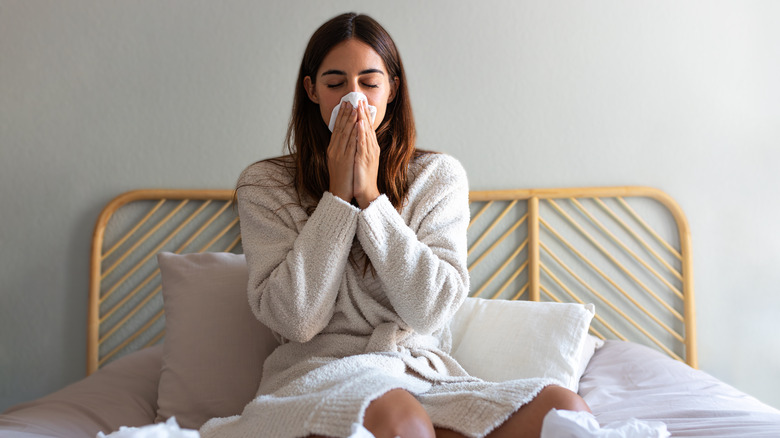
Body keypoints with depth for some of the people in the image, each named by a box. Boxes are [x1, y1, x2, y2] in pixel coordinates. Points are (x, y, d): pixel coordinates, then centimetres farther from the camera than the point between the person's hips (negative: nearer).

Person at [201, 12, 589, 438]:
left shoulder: (438, 176, 7)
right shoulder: (265, 184, 4)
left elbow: (430, 310, -6)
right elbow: (294, 319, -8)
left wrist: (370, 196, -9)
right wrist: (338, 196, -9)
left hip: (425, 372, 4)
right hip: (319, 375, -4)